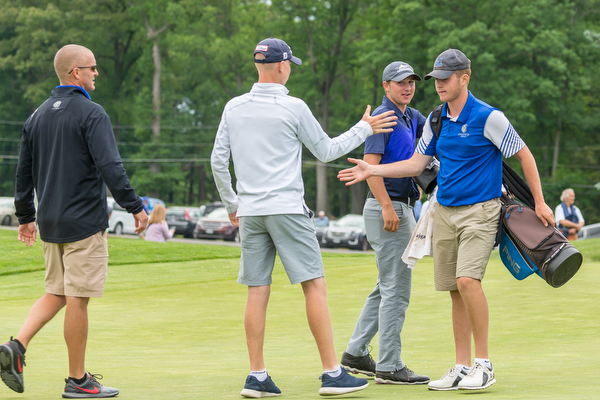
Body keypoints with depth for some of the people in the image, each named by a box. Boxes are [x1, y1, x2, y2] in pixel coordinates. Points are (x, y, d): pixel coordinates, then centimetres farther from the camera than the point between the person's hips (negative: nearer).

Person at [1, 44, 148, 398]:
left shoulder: (38, 116, 12)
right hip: (84, 222, -7)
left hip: (50, 222, 7)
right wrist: (136, 207, -15)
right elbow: (110, 166, -20)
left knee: (57, 292, 16)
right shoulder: (91, 114, -11)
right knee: (77, 298, -2)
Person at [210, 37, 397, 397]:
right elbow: (326, 151, 4)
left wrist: (231, 204, 21)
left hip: (249, 212, 5)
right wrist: (365, 129, 15)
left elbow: (218, 160, 11)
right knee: (315, 286, -3)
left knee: (257, 292, 6)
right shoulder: (293, 107, -5)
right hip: (286, 209, -5)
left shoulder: (234, 108, 9)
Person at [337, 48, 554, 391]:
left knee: (468, 280, -21)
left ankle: (484, 364, -12)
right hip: (444, 211, 6)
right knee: (456, 291, 5)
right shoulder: (435, 120, 9)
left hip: (480, 211, -6)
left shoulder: (488, 117, -9)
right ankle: (462, 368, 11)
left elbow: (524, 154, -3)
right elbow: (417, 164, 14)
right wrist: (372, 171, 3)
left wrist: (539, 202, -3)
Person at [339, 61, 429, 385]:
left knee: (388, 287, 16)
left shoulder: (412, 118, 16)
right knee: (396, 288, -10)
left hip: (402, 208, 10)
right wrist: (387, 206, -26)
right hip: (387, 206, -10)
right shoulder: (382, 116, -11)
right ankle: (389, 367, -8)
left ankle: (356, 354, 23)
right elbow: (371, 164, -18)